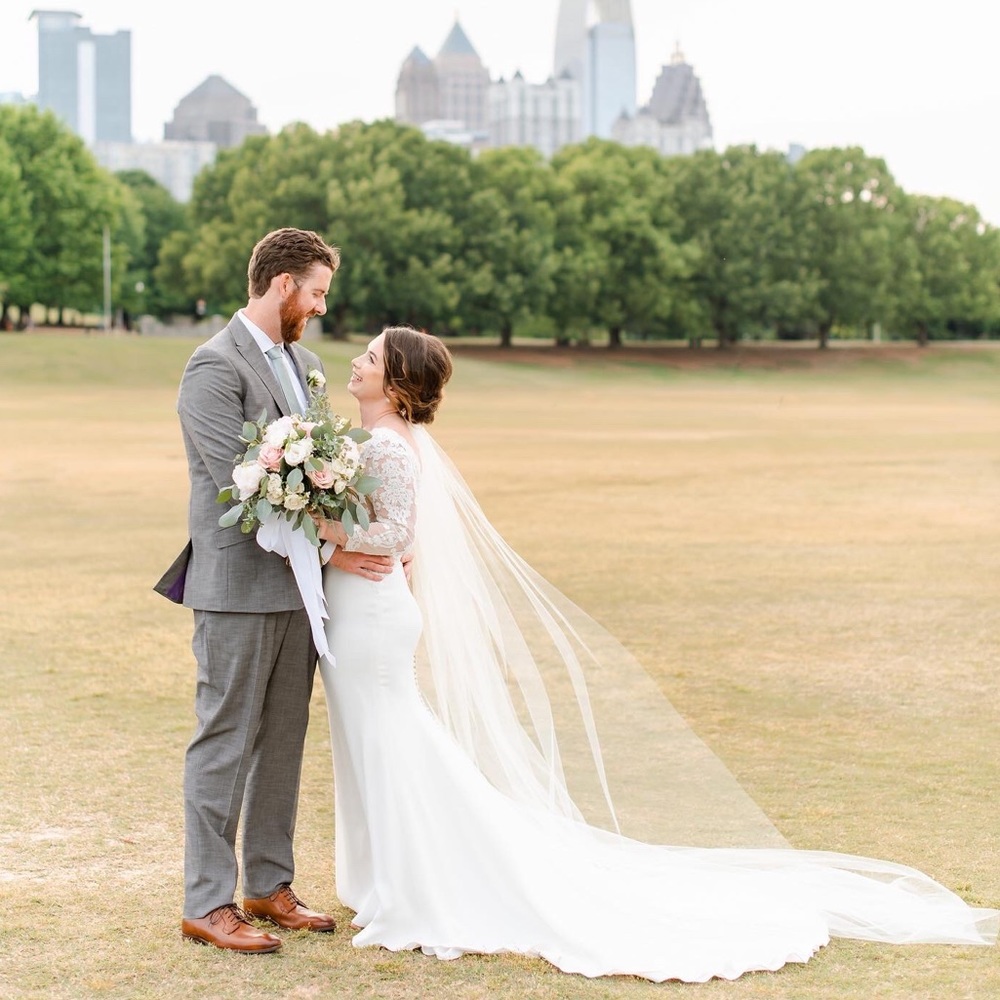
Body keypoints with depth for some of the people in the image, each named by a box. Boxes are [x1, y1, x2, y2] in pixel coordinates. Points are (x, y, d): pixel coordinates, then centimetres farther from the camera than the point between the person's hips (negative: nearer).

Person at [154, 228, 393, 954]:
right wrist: (325, 549, -18)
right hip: (240, 587, -8)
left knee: (283, 742, 13)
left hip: (297, 585, 8)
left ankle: (270, 885, 23)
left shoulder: (304, 364, 14)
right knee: (227, 743, -2)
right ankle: (207, 903, 6)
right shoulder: (217, 367, -13)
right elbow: (241, 484, -19)